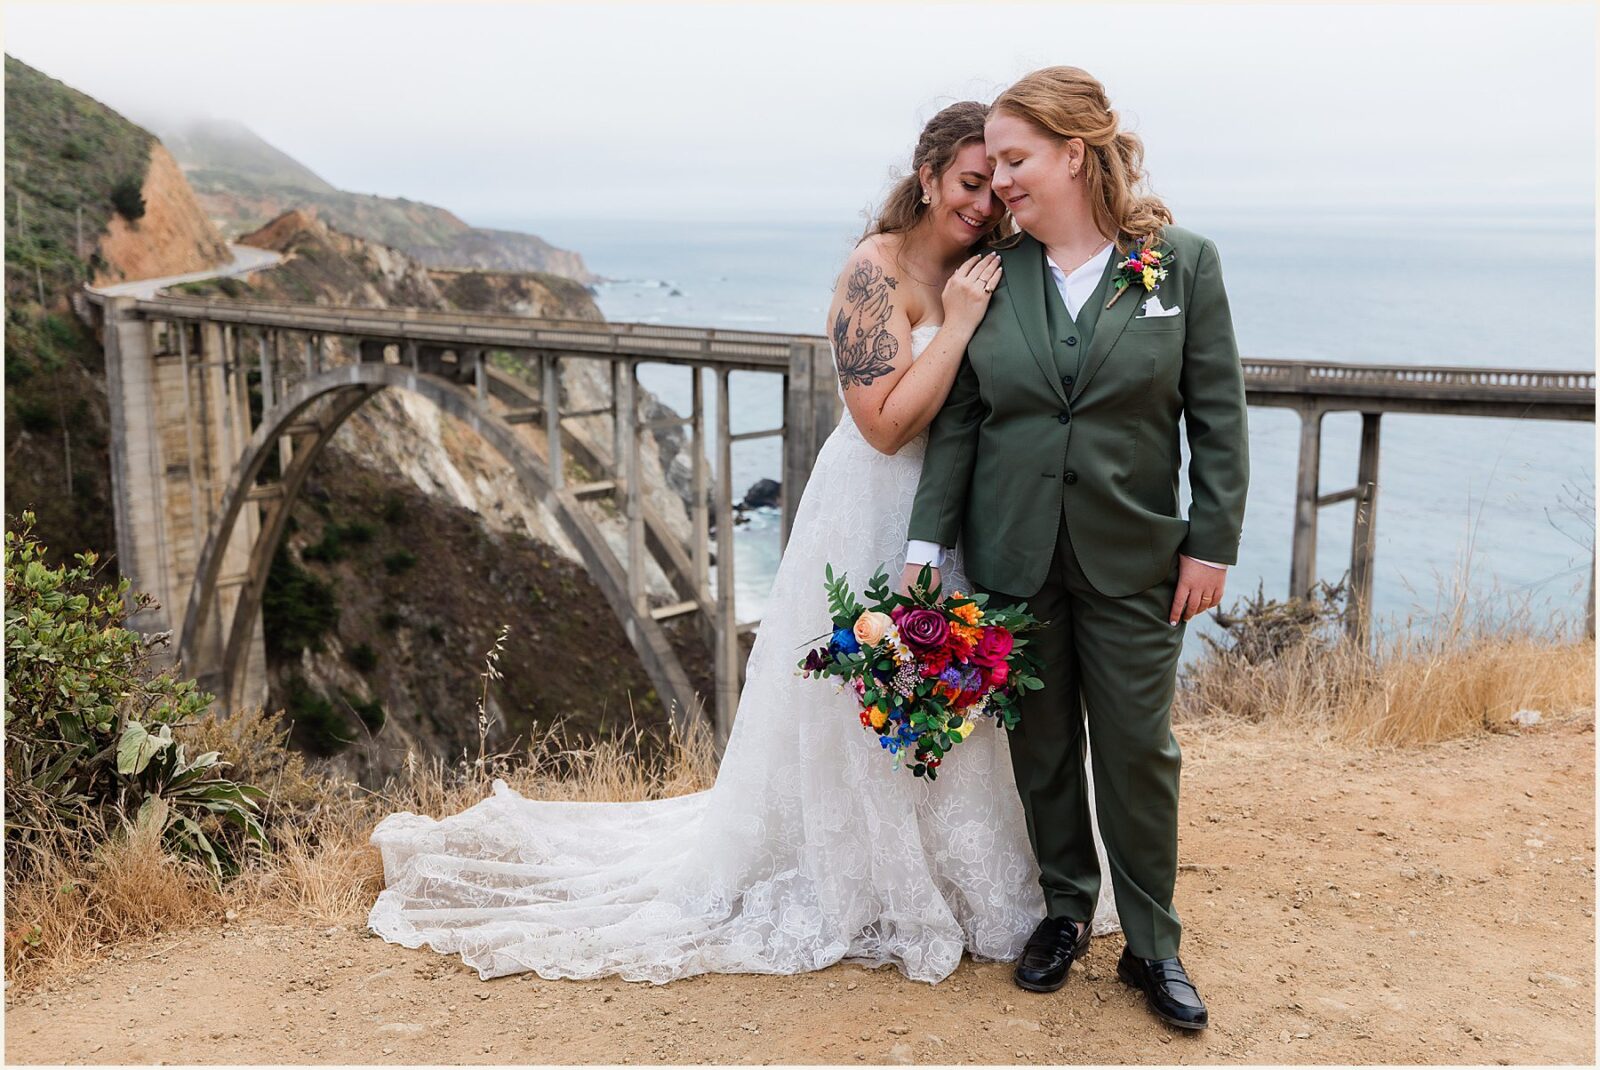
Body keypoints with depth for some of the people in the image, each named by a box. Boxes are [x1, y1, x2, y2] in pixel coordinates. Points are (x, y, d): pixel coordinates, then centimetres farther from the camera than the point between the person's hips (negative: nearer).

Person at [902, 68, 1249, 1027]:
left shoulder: (1183, 263, -4)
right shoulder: (990, 274, 1)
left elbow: (1220, 416, -2)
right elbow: (960, 419, 2)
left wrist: (1213, 544, -6)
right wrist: (927, 543, -3)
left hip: (1133, 558, -2)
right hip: (1014, 555, 2)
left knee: (1140, 749, 6)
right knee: (1040, 744, 13)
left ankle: (1153, 944, 24)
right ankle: (1066, 908, 33)